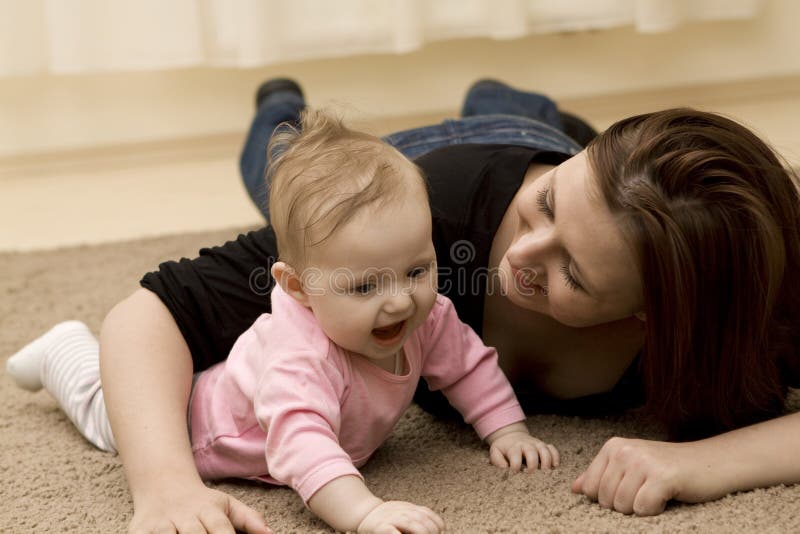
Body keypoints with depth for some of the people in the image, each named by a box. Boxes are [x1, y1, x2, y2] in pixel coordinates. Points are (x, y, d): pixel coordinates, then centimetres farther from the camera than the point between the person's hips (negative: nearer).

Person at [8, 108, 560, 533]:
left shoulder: (427, 316, -29)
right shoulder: (301, 352, -52)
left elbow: (469, 364, -11)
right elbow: (299, 442, -65)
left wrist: (509, 431, -21)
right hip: (192, 422, -4)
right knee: (109, 409, 27)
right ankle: (67, 348, 51)